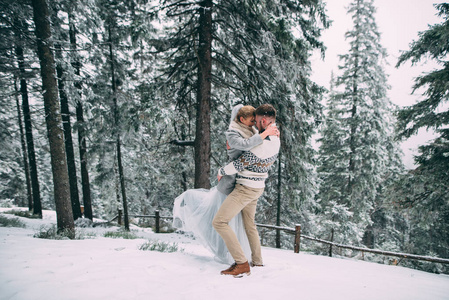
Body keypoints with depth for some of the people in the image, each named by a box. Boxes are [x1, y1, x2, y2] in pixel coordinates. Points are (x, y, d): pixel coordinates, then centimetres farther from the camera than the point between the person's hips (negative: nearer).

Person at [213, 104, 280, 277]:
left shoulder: (261, 146, -28)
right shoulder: (276, 140, 2)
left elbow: (239, 165, -22)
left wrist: (221, 172, -3)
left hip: (245, 189, -10)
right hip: (257, 187, 10)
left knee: (219, 222, -10)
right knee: (249, 224, 24)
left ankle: (241, 264, -10)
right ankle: (257, 261, 34)